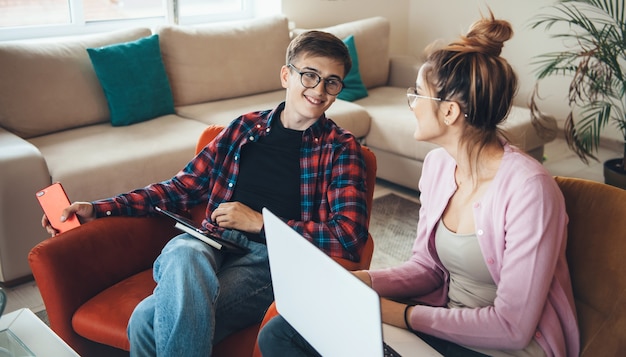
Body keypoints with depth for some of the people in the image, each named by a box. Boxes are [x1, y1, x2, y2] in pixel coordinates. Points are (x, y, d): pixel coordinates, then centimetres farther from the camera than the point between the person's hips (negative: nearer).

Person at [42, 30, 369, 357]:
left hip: (269, 257, -4)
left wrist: (260, 222, -8)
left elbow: (350, 236, -7)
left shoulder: (340, 147, 6)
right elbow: (183, 187, 20)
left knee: (150, 319, -29)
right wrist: (98, 209, 13)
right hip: (213, 243, 4)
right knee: (182, 254, -36)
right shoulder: (247, 126, 17)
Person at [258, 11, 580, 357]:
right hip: (441, 323, 7)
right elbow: (426, 266, 8)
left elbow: (513, 326, -21)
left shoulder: (527, 187, -23)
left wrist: (405, 314, -19)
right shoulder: (437, 164, 1)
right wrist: (365, 281, -10)